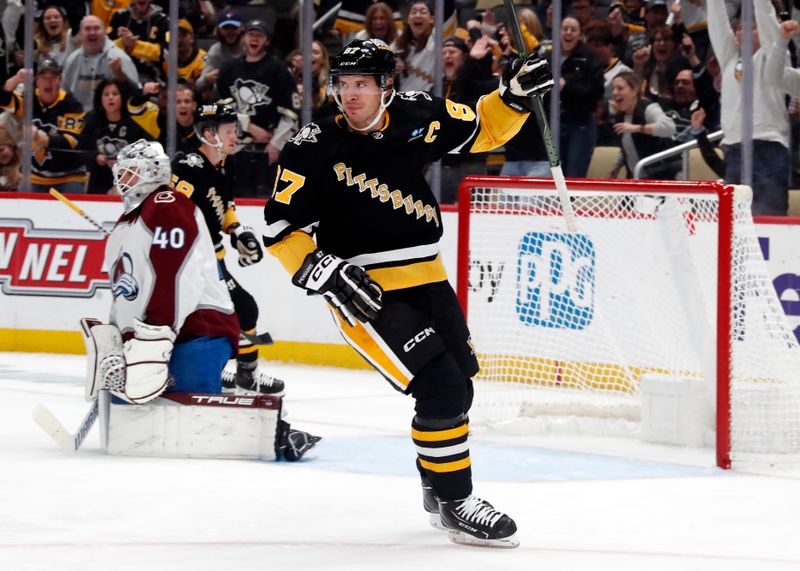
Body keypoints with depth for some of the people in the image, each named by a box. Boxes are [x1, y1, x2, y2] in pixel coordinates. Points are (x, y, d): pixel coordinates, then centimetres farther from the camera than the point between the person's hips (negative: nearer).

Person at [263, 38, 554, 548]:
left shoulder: (417, 117, -3)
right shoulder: (315, 149, -13)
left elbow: (482, 130, 13)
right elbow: (282, 228, -10)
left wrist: (515, 95, -4)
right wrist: (326, 272, -21)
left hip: (426, 280, 6)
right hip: (365, 293, -6)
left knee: (458, 389, 14)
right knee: (441, 388, -18)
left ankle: (436, 487, 39)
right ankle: (455, 504, -3)